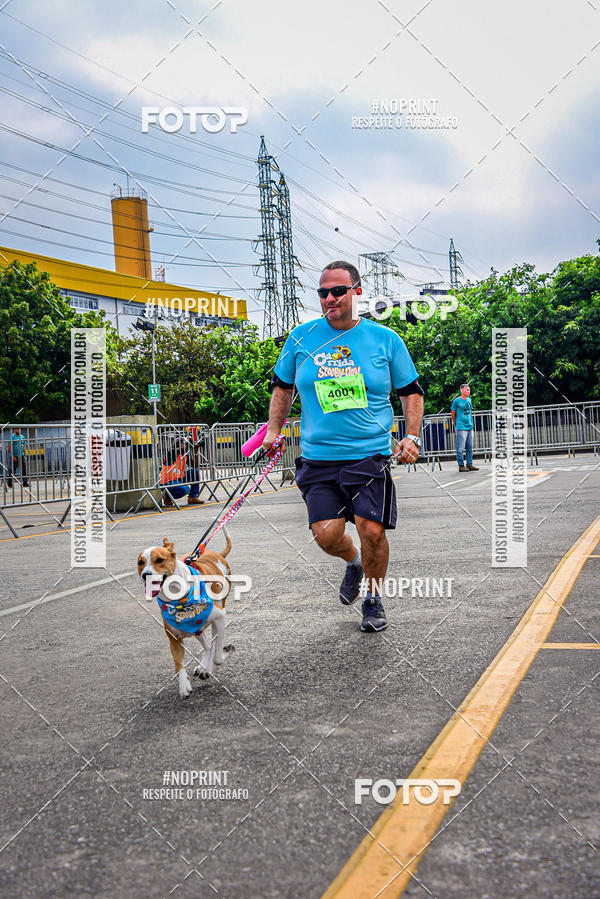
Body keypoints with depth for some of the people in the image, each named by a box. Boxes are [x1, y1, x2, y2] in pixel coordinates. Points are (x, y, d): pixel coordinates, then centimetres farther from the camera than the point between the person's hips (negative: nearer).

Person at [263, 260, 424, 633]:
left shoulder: (386, 339, 2)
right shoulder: (302, 337, 5)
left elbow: (412, 391, 12)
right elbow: (283, 386, 20)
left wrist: (413, 436, 0)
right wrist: (274, 429, 12)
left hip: (370, 453, -1)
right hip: (318, 457, 2)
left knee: (372, 530, -11)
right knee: (327, 534, -8)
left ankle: (373, 598, 17)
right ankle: (354, 562, 29)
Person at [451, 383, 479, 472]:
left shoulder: (469, 400, 13)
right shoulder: (457, 401, -7)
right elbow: (453, 413, 1)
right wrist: (455, 423, 8)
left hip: (470, 427, 7)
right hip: (461, 428, -7)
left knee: (470, 447, 10)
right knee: (460, 448, -5)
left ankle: (469, 464, 16)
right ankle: (461, 466, 0)